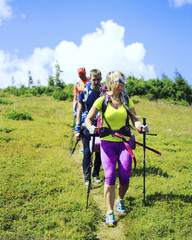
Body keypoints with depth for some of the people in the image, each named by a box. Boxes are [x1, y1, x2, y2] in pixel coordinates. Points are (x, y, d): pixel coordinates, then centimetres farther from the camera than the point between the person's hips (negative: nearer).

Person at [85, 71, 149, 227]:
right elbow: (89, 119, 1)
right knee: (110, 176, -12)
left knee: (125, 177, -3)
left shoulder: (127, 101, 7)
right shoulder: (102, 101, -2)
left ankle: (120, 200, 27)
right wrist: (91, 128, -20)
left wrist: (141, 126, -17)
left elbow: (134, 118, 5)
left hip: (124, 142, 3)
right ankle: (110, 212, -4)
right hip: (107, 142, -2)